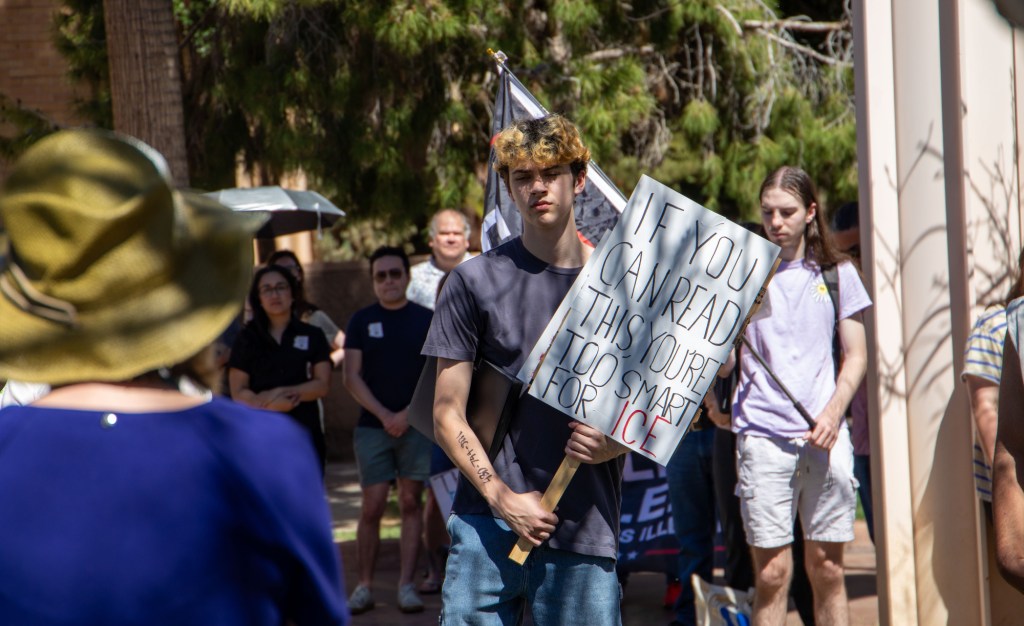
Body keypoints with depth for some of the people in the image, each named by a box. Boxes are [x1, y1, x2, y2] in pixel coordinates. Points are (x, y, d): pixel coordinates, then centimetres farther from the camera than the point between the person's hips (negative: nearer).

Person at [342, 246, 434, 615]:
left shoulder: (426, 320, 6)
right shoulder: (361, 321, 7)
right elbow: (352, 377, 2)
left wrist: (408, 414, -10)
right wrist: (383, 414, -9)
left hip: (416, 425, 0)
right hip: (373, 425, 0)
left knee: (411, 502, 0)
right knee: (372, 506, -4)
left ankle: (406, 586, 2)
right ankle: (364, 586, 2)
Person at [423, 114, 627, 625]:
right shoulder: (476, 281, 4)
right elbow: (448, 416, 3)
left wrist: (613, 443, -8)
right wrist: (503, 498, -10)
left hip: (586, 531, 1)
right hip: (486, 525, -1)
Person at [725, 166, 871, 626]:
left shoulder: (836, 273, 10)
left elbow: (856, 355, 11)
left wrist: (833, 412, -5)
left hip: (825, 433, 2)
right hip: (763, 433, -2)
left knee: (827, 567, 5)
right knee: (772, 571, -3)